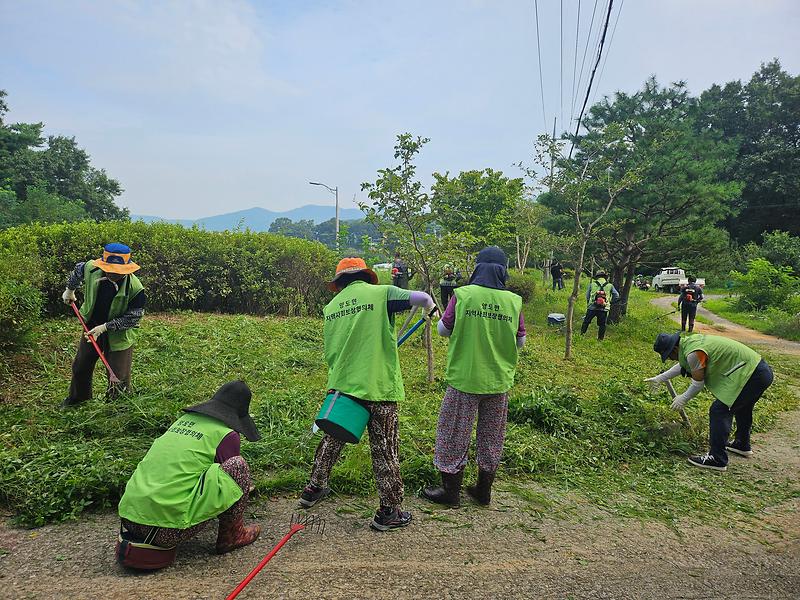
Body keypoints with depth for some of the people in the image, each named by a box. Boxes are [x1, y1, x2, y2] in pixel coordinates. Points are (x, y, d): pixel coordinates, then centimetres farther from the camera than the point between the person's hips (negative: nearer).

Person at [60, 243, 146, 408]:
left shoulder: (135, 289, -31)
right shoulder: (91, 268, -20)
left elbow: (133, 318, -22)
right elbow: (78, 269, 7)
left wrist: (105, 327, -24)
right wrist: (69, 290, 20)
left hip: (118, 336, -5)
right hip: (91, 328, 5)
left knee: (118, 377, 4)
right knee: (80, 367, 24)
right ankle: (77, 398, 52)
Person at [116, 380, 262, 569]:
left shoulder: (184, 419, 17)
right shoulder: (227, 435, -3)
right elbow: (233, 473, 11)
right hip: (168, 529, -8)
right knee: (238, 465, -1)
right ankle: (232, 534, 14)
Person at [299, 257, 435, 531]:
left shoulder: (331, 306, 9)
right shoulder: (381, 293, -6)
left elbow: (330, 351, 12)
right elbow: (422, 298, -14)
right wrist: (429, 306, 8)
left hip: (341, 384, 5)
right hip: (378, 386, -5)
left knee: (332, 439, 23)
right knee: (384, 449, 5)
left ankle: (314, 489, 38)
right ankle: (389, 511, 14)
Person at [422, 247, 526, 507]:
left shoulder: (462, 295, -12)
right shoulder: (514, 301, -5)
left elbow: (443, 330, -3)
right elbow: (520, 341, 5)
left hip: (464, 378, -3)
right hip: (499, 381, 3)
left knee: (455, 434, 12)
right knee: (491, 437, 18)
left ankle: (450, 491, 22)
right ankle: (484, 490, 31)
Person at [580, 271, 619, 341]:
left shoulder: (592, 284, 7)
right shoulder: (609, 285, 7)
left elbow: (587, 296, 10)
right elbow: (616, 296, 6)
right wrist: (610, 301, 18)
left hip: (592, 307, 0)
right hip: (604, 308, 0)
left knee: (586, 322, 14)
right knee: (602, 325, 10)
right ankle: (600, 338, 14)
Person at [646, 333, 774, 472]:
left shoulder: (694, 353, -23)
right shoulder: (690, 341, 7)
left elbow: (698, 383, -11)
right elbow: (681, 366, 25)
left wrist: (683, 398, 6)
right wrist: (660, 378, 31)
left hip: (751, 376, -11)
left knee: (718, 411, -10)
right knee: (741, 406, 30)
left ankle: (717, 459, -6)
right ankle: (742, 445, 51)